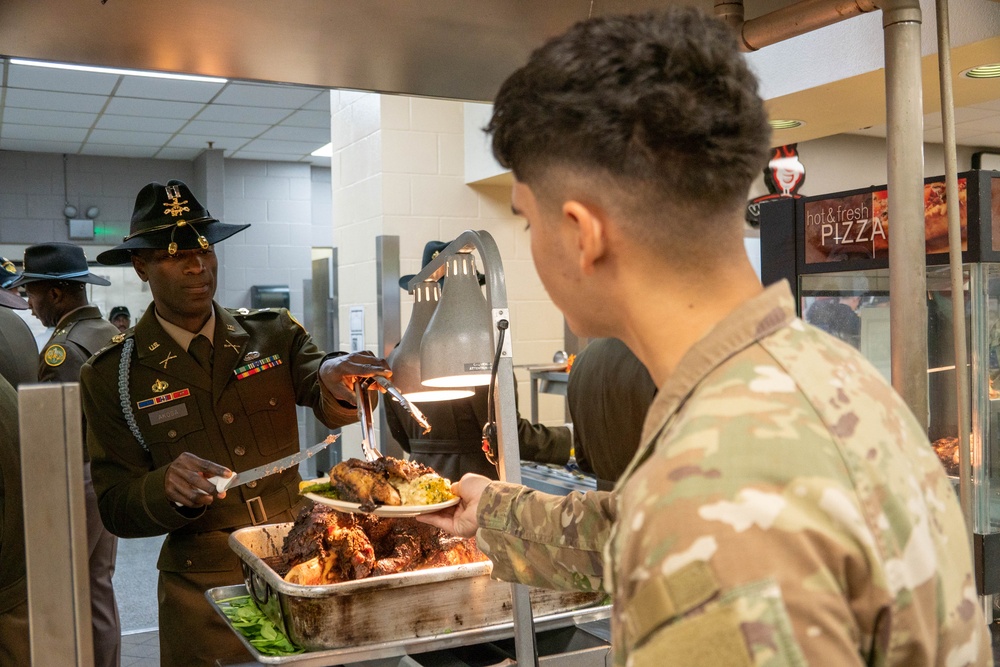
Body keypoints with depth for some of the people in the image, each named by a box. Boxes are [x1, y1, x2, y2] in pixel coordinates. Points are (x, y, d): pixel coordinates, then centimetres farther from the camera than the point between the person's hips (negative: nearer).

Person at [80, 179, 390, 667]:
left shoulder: (274, 332, 1)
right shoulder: (111, 376, -4)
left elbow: (330, 406, -15)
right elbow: (116, 510, -5)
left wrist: (333, 377, -38)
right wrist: (167, 486, -26)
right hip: (204, 592, -2)